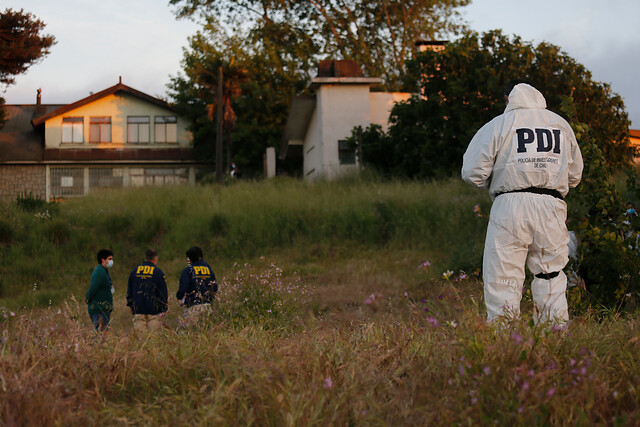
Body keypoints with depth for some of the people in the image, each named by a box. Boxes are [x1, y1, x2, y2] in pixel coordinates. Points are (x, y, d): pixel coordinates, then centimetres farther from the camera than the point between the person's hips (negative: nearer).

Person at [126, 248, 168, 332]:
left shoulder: (134, 271, 11)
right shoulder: (158, 272, -2)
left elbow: (129, 291, 17)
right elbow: (163, 293, 0)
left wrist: (131, 306, 25)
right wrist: (164, 309, 7)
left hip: (138, 309, 3)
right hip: (153, 309, -3)